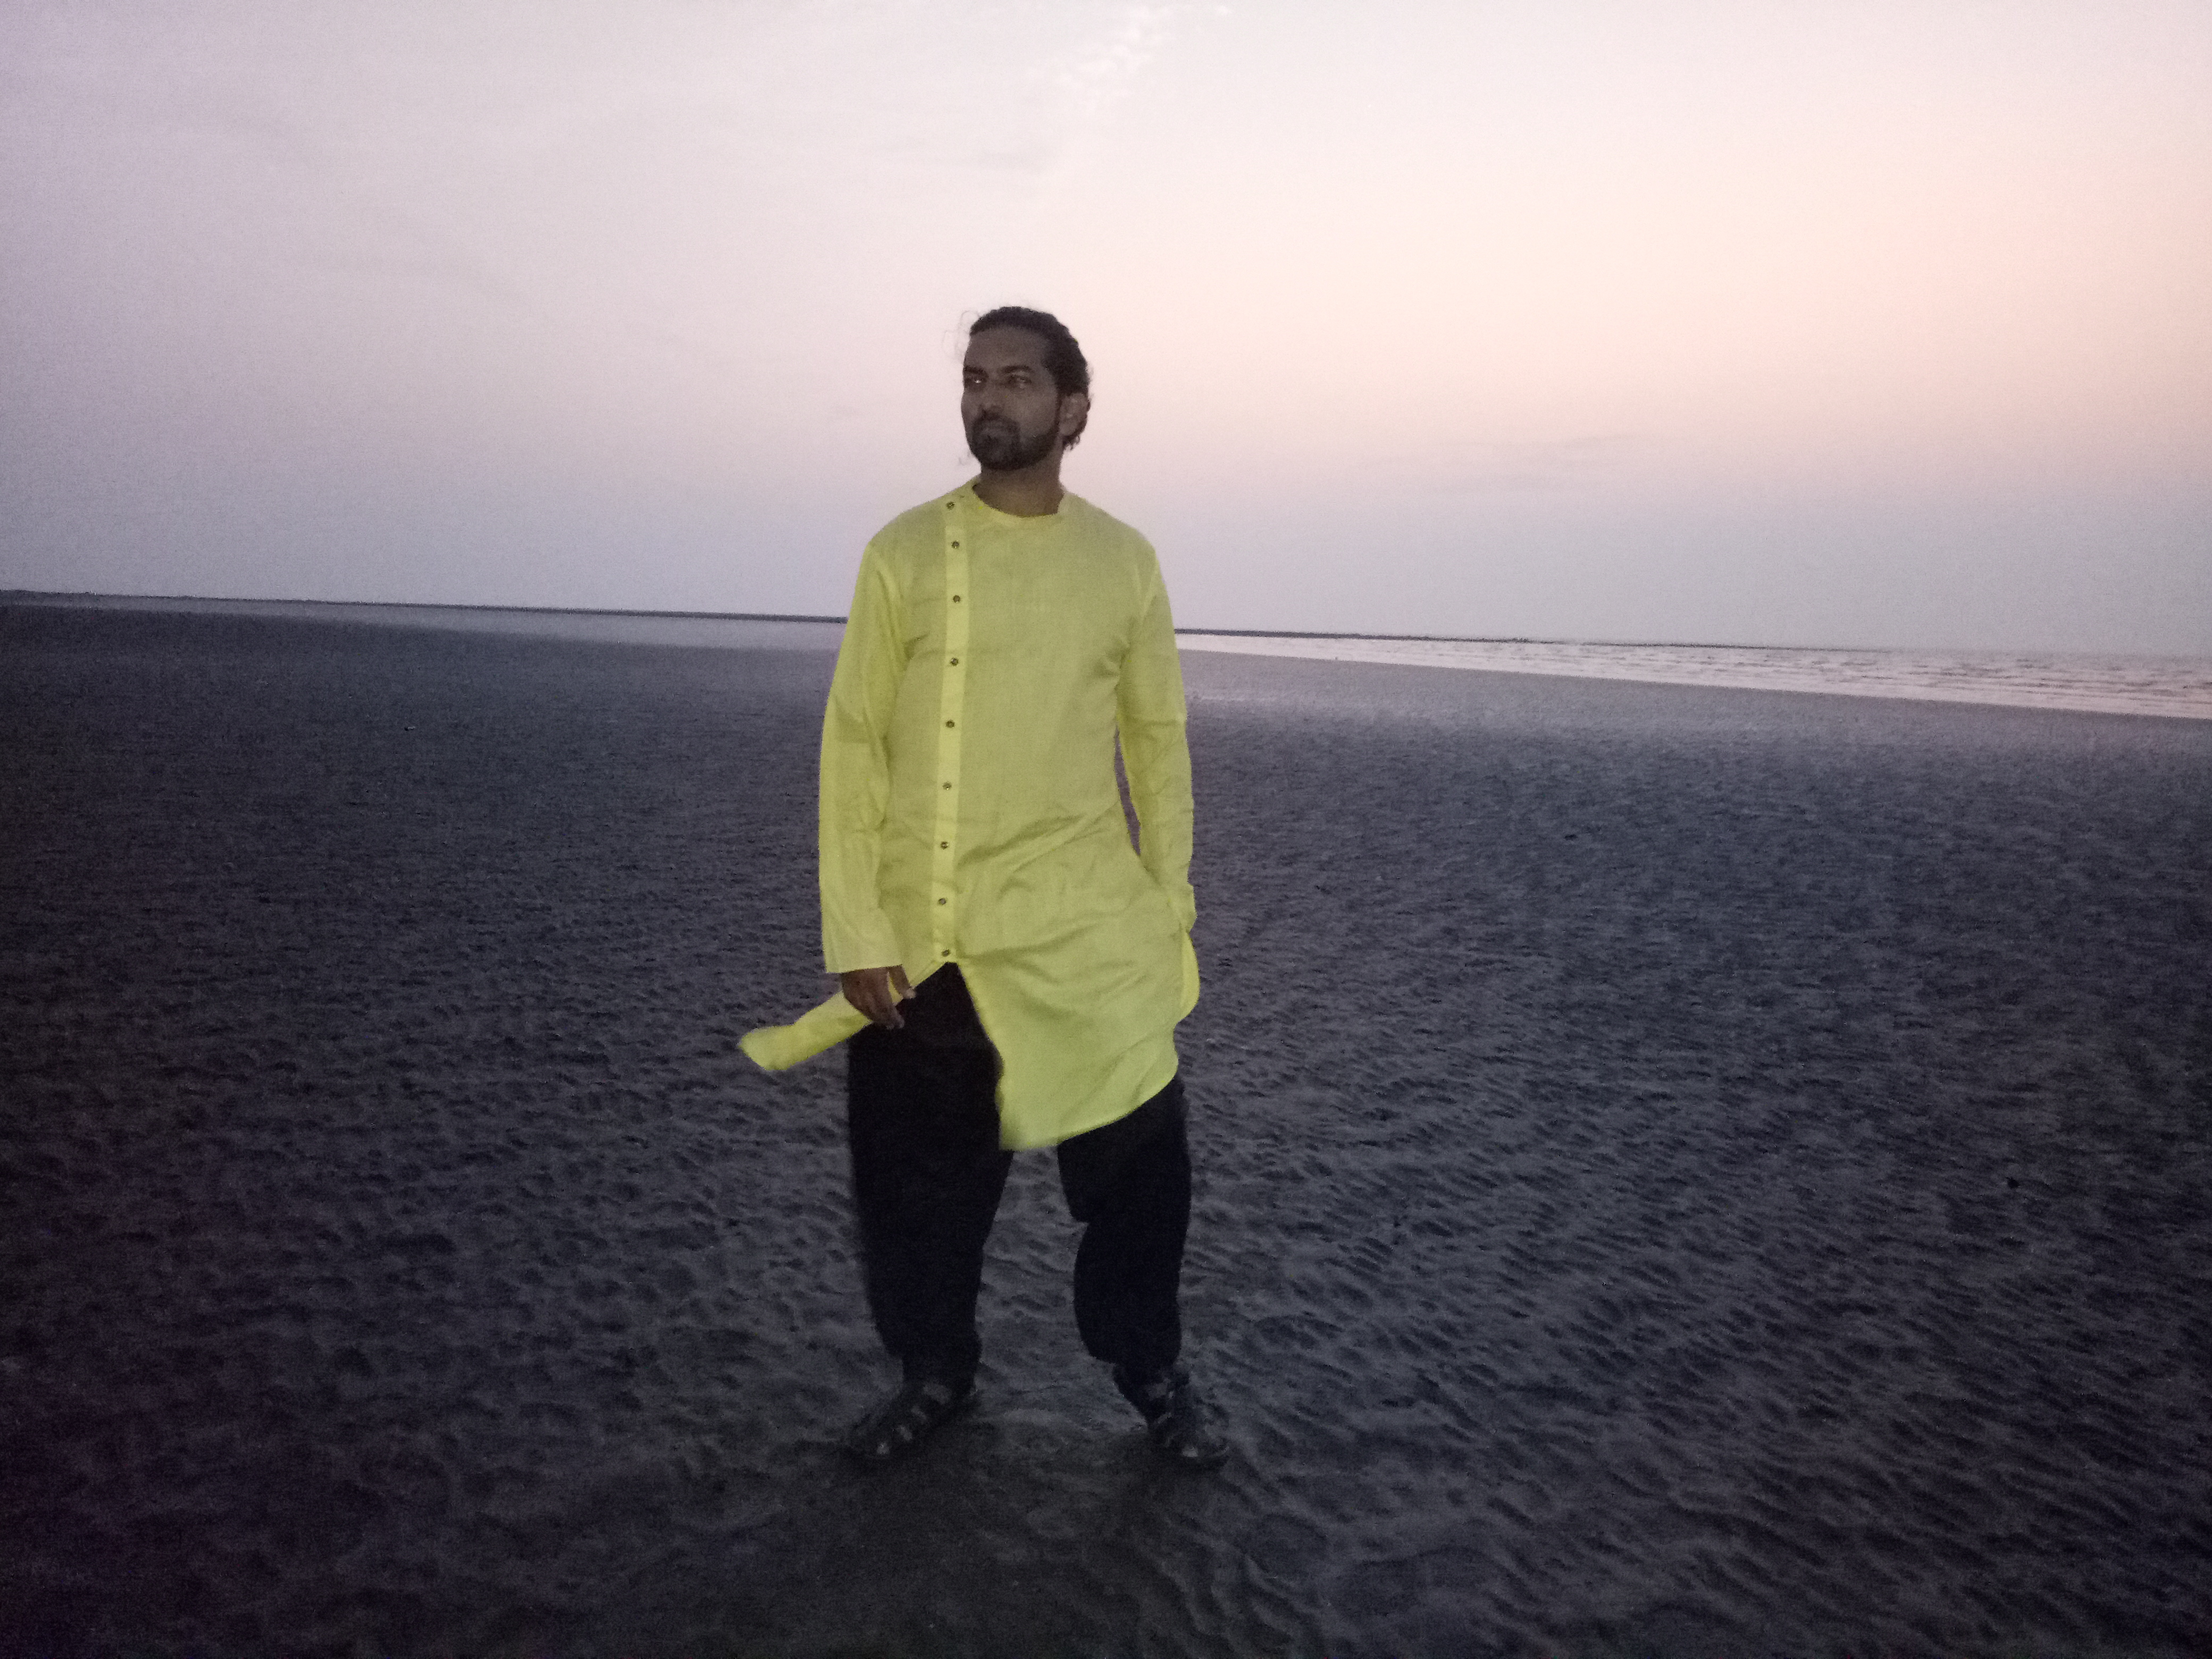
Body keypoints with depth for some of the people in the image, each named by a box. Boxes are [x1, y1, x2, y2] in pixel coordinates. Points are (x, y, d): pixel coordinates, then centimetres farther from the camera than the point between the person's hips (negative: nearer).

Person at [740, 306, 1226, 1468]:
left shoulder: (1123, 563, 4)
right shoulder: (903, 553, 0)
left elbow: (1158, 741, 10)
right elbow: (851, 742, -1)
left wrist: (1168, 908, 6)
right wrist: (857, 935, -7)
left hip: (1088, 934, 1)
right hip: (924, 941, 0)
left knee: (1140, 1162, 5)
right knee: (916, 1178, 9)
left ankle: (1149, 1369, 31)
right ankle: (934, 1373, 35)